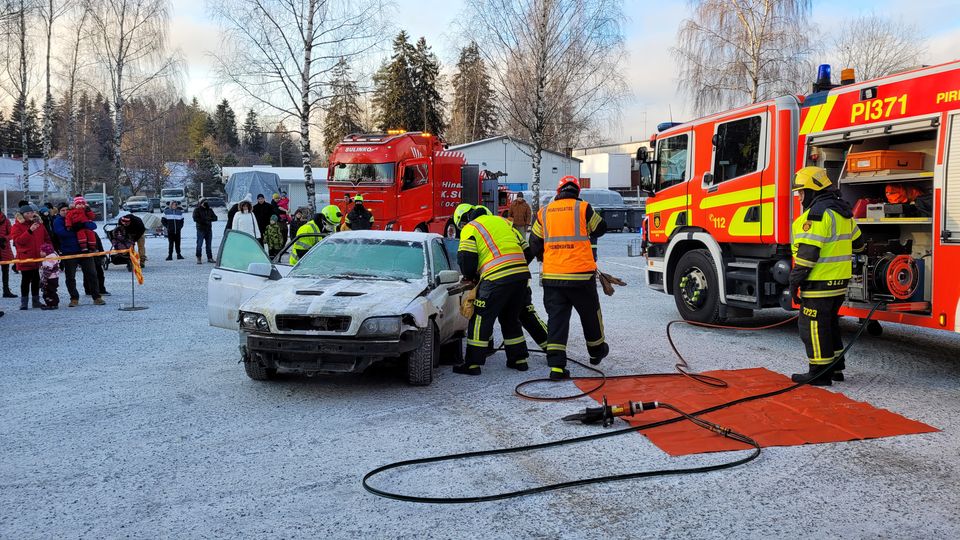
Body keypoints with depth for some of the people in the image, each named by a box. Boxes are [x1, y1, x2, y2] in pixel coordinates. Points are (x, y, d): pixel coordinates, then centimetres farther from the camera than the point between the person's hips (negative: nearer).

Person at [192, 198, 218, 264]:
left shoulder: (210, 210, 13)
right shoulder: (197, 210, -2)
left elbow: (215, 218, 8)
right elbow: (195, 219, -14)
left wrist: (209, 219, -12)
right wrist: (205, 221, -16)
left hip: (209, 229, 5)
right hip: (201, 229, -5)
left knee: (209, 244, 8)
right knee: (199, 244, -7)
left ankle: (210, 258, 14)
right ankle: (198, 258, -1)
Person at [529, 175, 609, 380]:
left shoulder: (544, 212, 6)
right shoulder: (583, 208, -3)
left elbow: (535, 245, 10)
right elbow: (601, 229, 12)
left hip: (551, 276, 2)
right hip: (581, 275, -2)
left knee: (556, 318, 5)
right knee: (590, 313, 18)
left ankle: (556, 366, -2)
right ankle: (596, 351, 38)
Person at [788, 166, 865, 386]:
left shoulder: (817, 213, -17)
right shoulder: (842, 211, 14)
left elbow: (808, 252, -22)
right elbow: (857, 243, 24)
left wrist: (795, 281, -17)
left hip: (819, 283, -10)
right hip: (839, 281, 10)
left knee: (814, 327, -2)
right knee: (830, 324, 20)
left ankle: (819, 372, 3)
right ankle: (835, 367, 27)